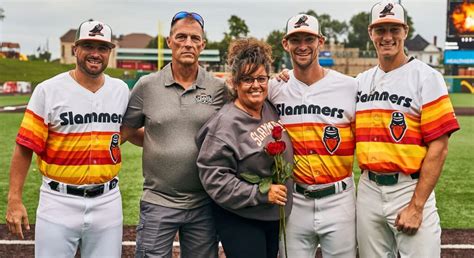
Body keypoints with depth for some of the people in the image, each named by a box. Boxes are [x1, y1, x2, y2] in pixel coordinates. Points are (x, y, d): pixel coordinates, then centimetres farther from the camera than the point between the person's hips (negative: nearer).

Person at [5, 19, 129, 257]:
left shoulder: (121, 90, 6)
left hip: (107, 202, 3)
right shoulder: (48, 90, -6)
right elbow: (25, 147, -7)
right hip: (59, 202, -3)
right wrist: (14, 199, -11)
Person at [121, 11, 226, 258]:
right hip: (157, 202, -1)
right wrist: (159, 145, 1)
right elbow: (124, 131, 8)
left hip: (204, 204, 1)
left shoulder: (219, 88, 0)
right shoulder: (146, 85, 0)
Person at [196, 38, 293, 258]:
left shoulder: (271, 109, 3)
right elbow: (214, 177, -20)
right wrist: (260, 193, -21)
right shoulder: (225, 124, -18)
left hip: (275, 215, 7)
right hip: (240, 220, -7)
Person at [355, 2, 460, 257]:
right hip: (368, 190, 5)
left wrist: (416, 205, -14)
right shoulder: (361, 81, 11)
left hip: (410, 189, -4)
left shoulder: (426, 77, -5)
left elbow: (438, 146, -10)